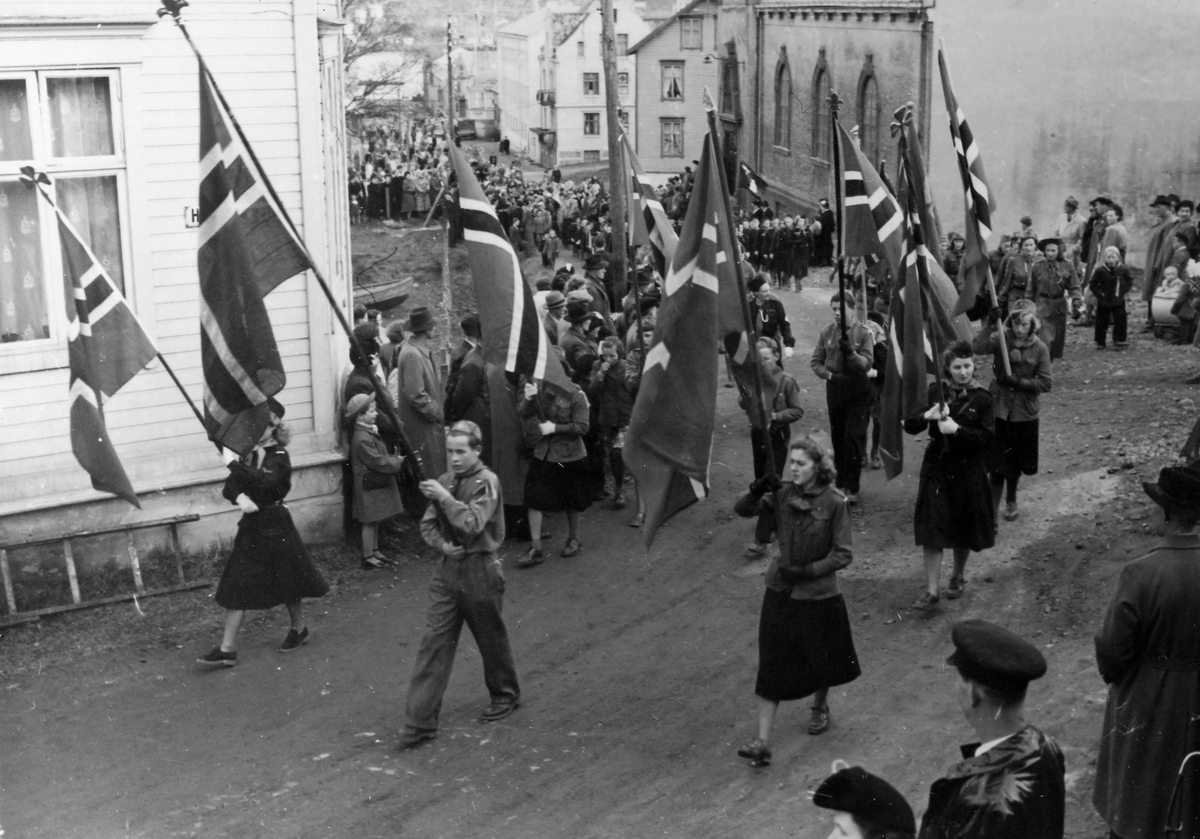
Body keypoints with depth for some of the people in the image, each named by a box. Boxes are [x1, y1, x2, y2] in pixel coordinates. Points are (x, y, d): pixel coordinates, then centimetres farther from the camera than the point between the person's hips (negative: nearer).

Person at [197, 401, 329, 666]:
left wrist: (236, 466, -33)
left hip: (275, 527, -6)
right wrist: (240, 497, -23)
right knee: (236, 587, 0)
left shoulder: (279, 457, -12)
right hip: (251, 526, 6)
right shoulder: (248, 454, 5)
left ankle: (299, 629, 34)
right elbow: (229, 486, -1)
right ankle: (227, 649, 2)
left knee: (287, 583, 10)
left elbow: (267, 482, -31)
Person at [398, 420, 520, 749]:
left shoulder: (486, 482, -12)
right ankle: (420, 722, -3)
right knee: (435, 641, -2)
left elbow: (472, 524, -24)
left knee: (492, 638, 12)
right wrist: (442, 544, -8)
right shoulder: (446, 480, 6)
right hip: (448, 567, 5)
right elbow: (428, 524, 11)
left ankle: (505, 695, 38)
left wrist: (443, 497, -27)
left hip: (480, 569, -5)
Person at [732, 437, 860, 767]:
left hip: (818, 595, -2)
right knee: (772, 665, -1)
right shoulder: (782, 494, -4)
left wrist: (808, 571, -20)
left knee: (819, 658, 18)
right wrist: (756, 491, -26)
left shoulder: (834, 503, -15)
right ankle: (763, 742, -1)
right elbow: (742, 509, -7)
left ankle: (820, 708, 49)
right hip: (780, 591, 3)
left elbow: (843, 554, -12)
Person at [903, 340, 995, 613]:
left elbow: (987, 438, -14)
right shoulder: (935, 392, -1)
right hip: (936, 470, 1)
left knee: (963, 530, 13)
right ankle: (932, 591, 2)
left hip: (968, 472, -1)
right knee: (932, 530, -3)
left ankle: (958, 576, 38)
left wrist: (957, 429, -25)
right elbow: (910, 427, -2)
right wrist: (927, 416, -21)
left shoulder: (982, 399, -6)